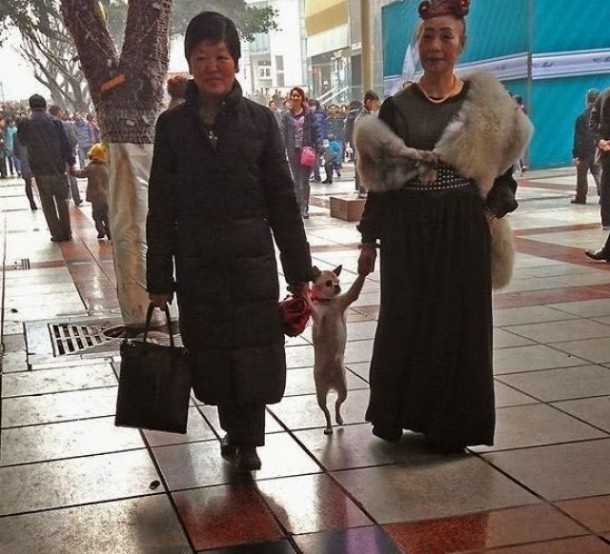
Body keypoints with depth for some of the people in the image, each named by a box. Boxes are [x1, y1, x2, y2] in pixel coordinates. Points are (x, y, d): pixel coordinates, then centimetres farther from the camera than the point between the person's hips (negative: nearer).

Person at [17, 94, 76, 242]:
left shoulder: (26, 124, -5)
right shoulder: (55, 122, -5)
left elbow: (22, 141, 14)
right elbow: (65, 144, -4)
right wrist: (71, 161, 3)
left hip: (39, 170, -1)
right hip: (58, 167, 1)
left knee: (47, 203, 9)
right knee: (62, 201, 12)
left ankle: (57, 234, 6)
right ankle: (67, 233, 13)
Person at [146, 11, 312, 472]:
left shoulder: (259, 120, -1)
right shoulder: (172, 124, 2)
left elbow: (283, 200, 0)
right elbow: (161, 207, 3)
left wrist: (300, 273, -2)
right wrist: (159, 279, 1)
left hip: (252, 256, -1)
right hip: (196, 261, 1)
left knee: (253, 350, 2)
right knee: (212, 354, 8)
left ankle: (248, 439, 20)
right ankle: (235, 431, 29)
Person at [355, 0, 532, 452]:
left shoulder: (484, 100, 2)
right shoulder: (397, 106, 2)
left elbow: (504, 166, 7)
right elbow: (379, 179, 5)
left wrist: (493, 212, -8)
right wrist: (369, 240, 4)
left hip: (463, 230, 0)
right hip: (407, 232, 0)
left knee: (460, 326, 5)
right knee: (404, 325, 6)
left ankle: (451, 426, 18)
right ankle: (395, 415, 22)